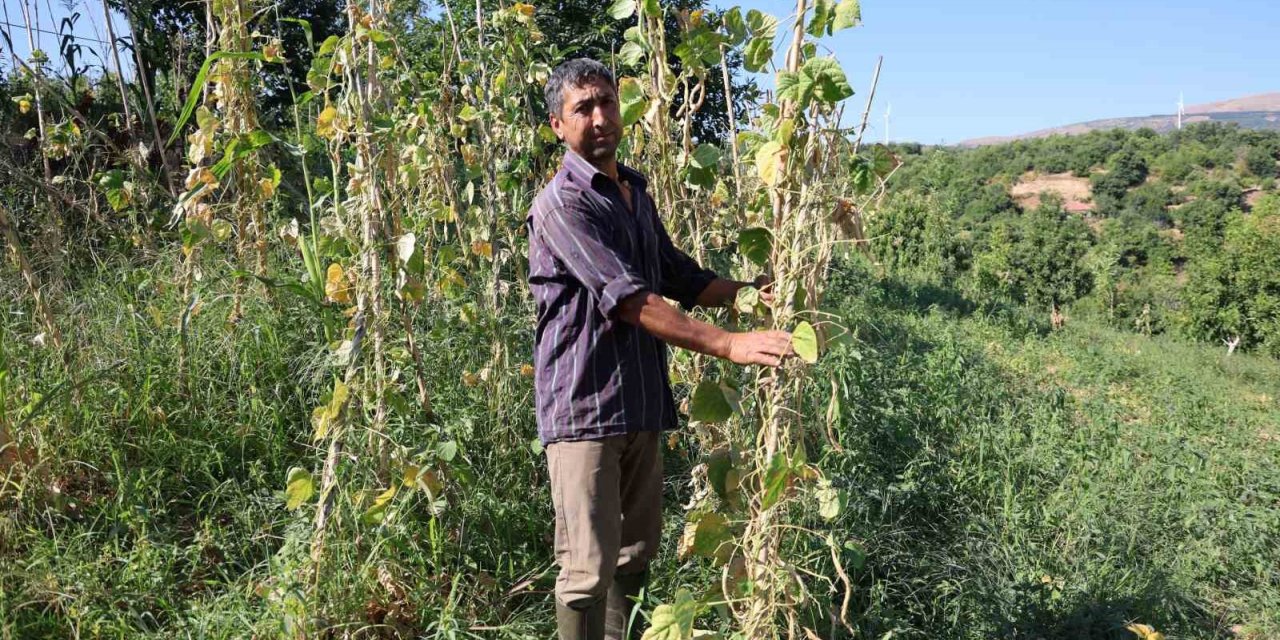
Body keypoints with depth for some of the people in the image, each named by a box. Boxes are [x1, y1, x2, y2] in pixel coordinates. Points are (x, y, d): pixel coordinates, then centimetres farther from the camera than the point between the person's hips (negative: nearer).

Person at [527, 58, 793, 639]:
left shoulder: (636, 192, 15)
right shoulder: (562, 204, -13)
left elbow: (677, 275, 22)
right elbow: (627, 299, -22)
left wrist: (746, 291, 5)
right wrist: (729, 346, -26)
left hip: (641, 404, 8)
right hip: (584, 407, -8)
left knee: (636, 551, 18)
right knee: (590, 568, -5)